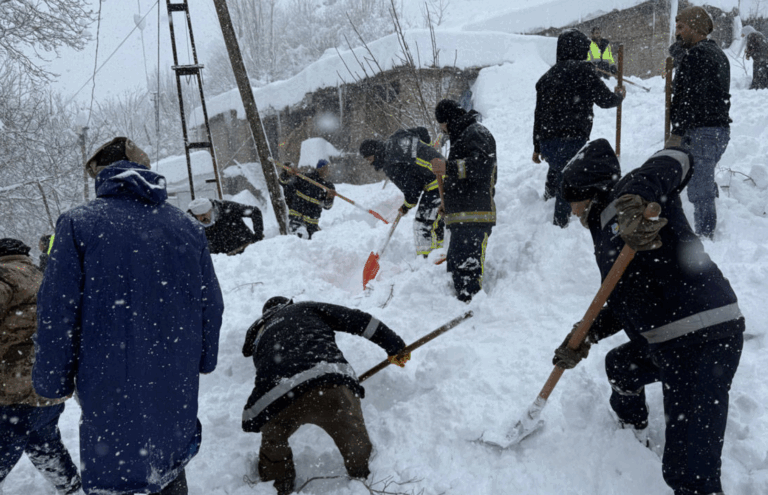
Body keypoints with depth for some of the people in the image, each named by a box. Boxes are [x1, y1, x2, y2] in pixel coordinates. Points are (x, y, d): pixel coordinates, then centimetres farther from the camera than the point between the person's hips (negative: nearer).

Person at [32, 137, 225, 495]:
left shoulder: (77, 225, -9)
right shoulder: (187, 227, 3)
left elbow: (57, 313, -10)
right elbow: (211, 304, 8)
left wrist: (52, 382, 3)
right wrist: (203, 361, 21)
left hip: (111, 387, -4)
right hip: (177, 383, 4)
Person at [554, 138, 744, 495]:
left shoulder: (626, 196, -6)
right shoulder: (608, 225, 20)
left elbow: (677, 159, -26)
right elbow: (623, 303, 19)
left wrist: (637, 198, -42)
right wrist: (587, 337, 8)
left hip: (703, 340, -11)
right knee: (620, 367, 37)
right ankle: (634, 434, 65)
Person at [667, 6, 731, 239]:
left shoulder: (696, 54, -13)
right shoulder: (718, 54, 20)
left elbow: (692, 98, -20)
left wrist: (676, 133, -19)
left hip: (701, 132, -11)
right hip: (721, 129, 11)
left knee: (699, 189, -6)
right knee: (705, 184, 17)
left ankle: (703, 235, -2)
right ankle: (709, 233, 24)